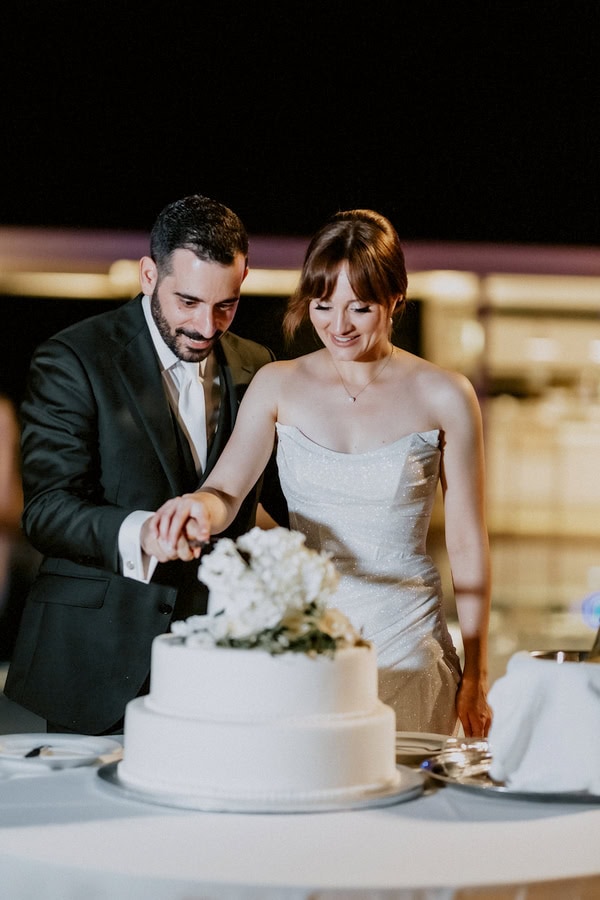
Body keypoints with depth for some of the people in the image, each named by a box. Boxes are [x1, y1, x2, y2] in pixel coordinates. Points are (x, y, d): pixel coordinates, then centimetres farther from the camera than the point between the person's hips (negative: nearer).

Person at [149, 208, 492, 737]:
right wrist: (200, 508, -33)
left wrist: (476, 678, 2)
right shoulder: (278, 385, 2)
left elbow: (468, 544, 1)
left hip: (406, 651, -1)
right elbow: (227, 490, -8)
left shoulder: (444, 396, -3)